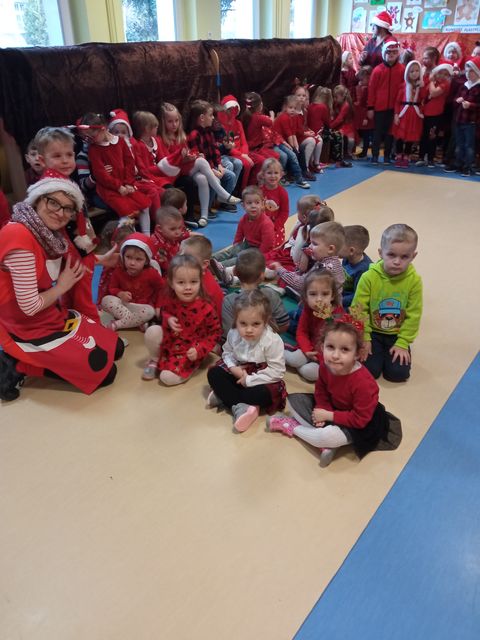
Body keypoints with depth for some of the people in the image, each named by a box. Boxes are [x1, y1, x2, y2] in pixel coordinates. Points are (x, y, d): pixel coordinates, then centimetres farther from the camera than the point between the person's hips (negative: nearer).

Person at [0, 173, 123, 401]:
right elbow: (30, 306, -26)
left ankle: (42, 357, 11)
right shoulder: (20, 237, -27)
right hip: (32, 330, -9)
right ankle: (21, 364, 2)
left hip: (56, 316, 9)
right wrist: (62, 287, -12)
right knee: (105, 372, -5)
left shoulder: (52, 233, 2)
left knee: (115, 348, 15)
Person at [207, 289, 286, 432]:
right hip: (239, 374, 5)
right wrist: (233, 368, -15)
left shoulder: (272, 341, -26)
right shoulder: (233, 334, -12)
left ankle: (224, 396, -17)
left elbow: (277, 371, -24)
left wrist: (250, 380, -24)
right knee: (213, 374, -13)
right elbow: (227, 353, 7)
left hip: (261, 379, -5)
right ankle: (240, 407, -27)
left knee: (265, 393, -35)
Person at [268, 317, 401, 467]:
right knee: (293, 399, -4)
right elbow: (321, 390, 0)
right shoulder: (325, 365, -18)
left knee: (329, 435, -36)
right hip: (332, 407, 7)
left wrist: (328, 415, -24)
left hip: (359, 425, -6)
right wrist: (322, 411, -19)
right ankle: (326, 443, -15)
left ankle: (292, 426, -5)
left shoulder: (363, 383, -35)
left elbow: (359, 419, -28)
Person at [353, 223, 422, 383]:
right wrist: (364, 339, -10)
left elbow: (413, 315, -7)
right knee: (370, 369, -13)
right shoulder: (369, 277, -18)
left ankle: (392, 351, 22)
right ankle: (377, 351, 20)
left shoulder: (414, 280, -14)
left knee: (398, 373, -10)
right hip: (373, 332, -1)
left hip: (397, 335, 1)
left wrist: (403, 343, -9)